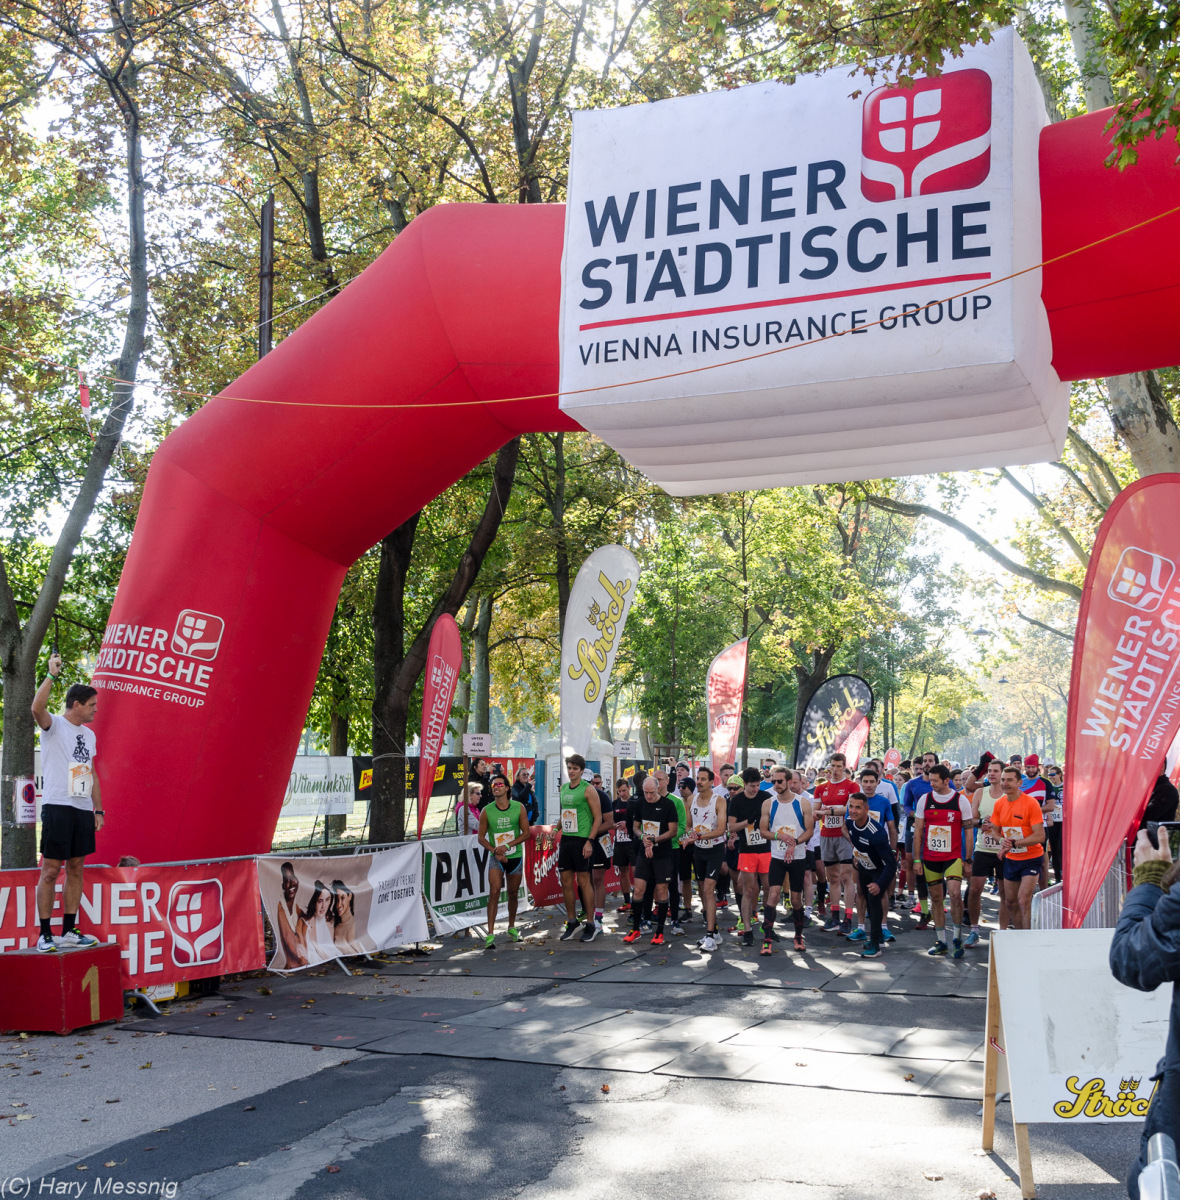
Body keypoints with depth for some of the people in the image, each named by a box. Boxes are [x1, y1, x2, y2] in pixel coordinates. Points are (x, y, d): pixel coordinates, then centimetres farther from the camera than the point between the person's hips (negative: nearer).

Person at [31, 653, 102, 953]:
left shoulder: (89, 735, 17)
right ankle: (45, 934, 1)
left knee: (76, 869, 9)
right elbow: (37, 707, -26)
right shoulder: (54, 725, -3)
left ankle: (69, 932, 15)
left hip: (83, 809, 7)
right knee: (51, 870, -4)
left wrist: (98, 809, 16)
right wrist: (52, 674, -22)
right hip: (57, 807, -7)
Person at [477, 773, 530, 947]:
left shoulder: (519, 808, -6)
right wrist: (495, 852, -15)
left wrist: (507, 846, -16)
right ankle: (490, 934, -17)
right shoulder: (487, 811, -8)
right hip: (496, 858, -2)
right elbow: (481, 838, -1)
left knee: (513, 893, 13)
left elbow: (526, 833, -4)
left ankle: (511, 928, 32)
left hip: (515, 856, 2)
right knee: (494, 892, -16)